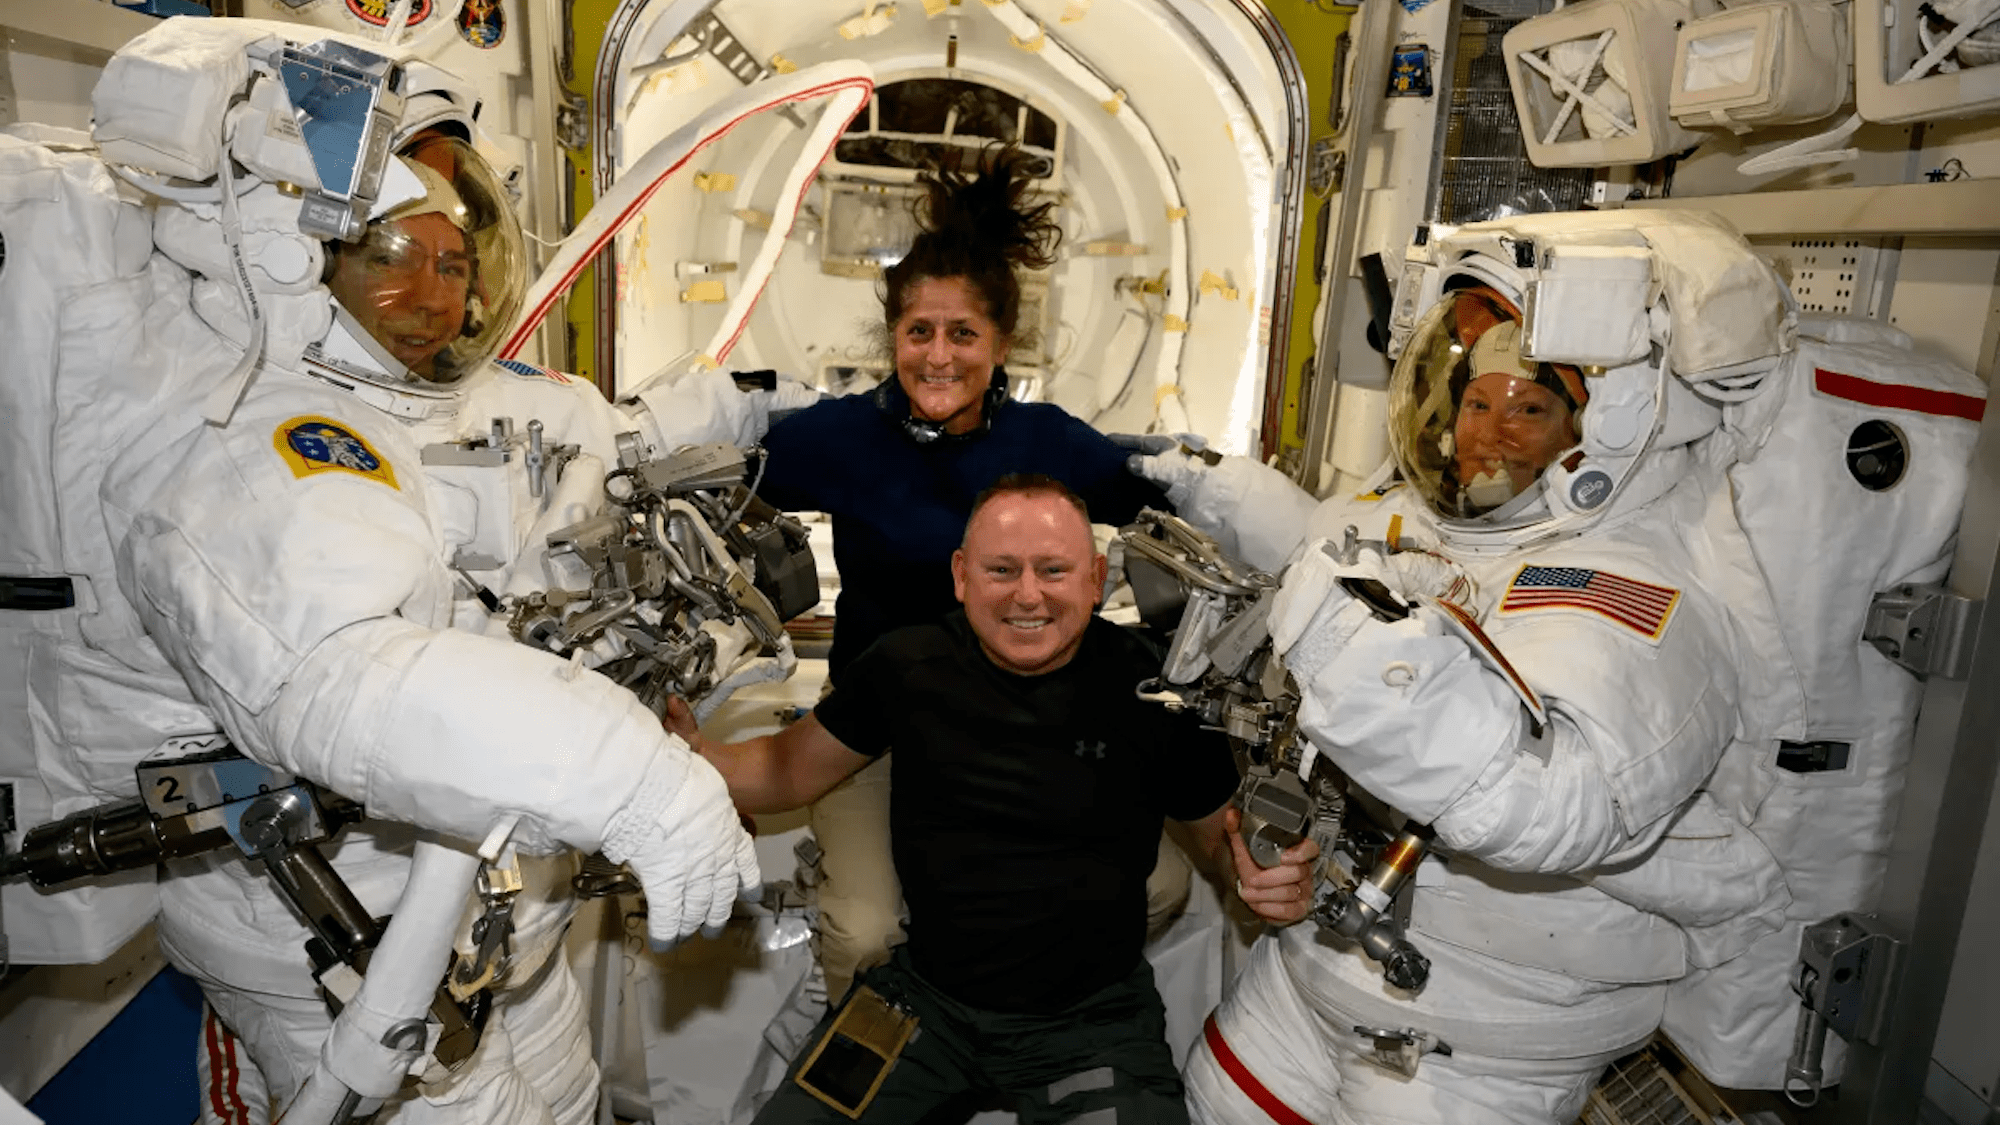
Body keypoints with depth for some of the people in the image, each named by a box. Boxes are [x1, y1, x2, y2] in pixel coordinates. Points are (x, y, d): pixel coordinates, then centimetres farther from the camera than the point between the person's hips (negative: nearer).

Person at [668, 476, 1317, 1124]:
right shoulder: (908, 667, -7)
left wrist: (1275, 876, -22)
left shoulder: (1152, 688, -13)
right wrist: (690, 753, -17)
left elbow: (1221, 829, 0)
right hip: (923, 993, 2)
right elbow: (790, 771, 2)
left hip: (1090, 1017, -1)